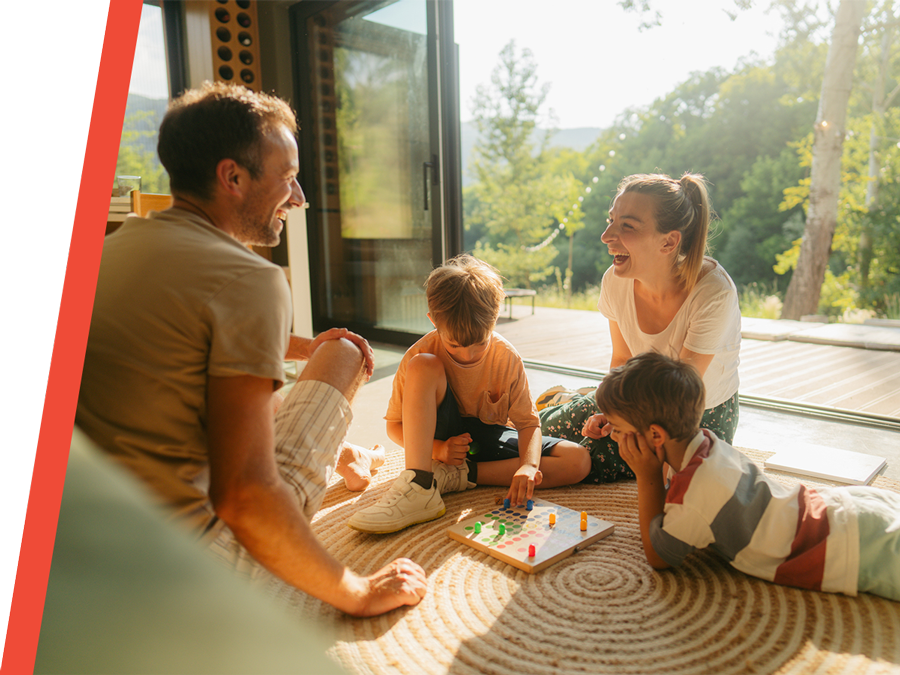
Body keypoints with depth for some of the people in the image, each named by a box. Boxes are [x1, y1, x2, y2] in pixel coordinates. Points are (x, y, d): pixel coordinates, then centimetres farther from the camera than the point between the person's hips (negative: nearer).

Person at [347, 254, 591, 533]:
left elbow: (528, 422, -11)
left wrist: (528, 465, -32)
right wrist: (437, 449, -27)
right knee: (422, 366, -29)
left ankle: (457, 475, -22)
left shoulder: (507, 357, -15)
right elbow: (395, 426, -10)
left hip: (490, 441, 3)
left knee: (578, 460, -20)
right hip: (443, 439, -2)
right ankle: (419, 487, -36)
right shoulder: (421, 354, -18)